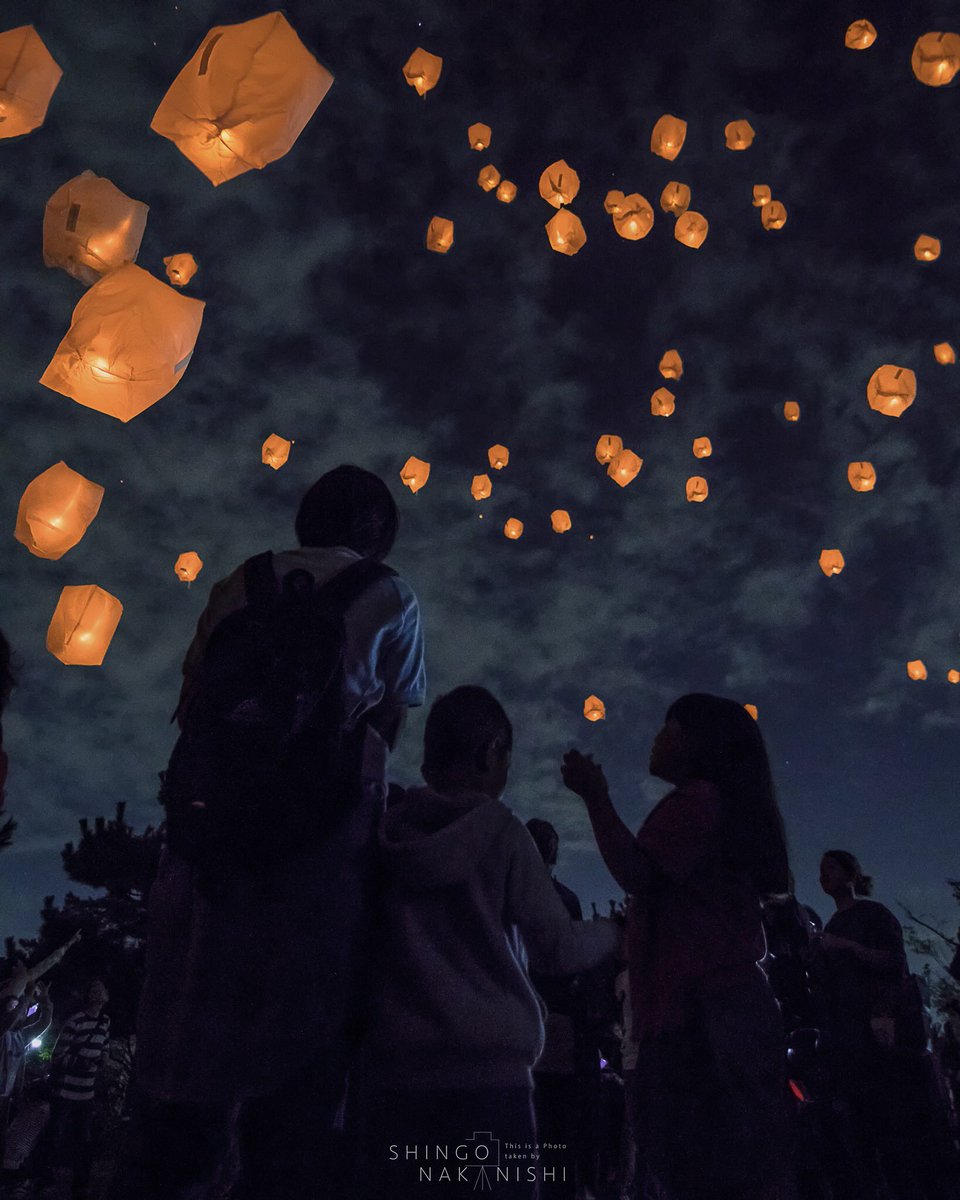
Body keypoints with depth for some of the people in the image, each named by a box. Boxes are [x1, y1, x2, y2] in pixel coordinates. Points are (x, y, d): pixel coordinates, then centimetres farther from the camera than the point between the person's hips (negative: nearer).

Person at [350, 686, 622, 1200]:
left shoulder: (389, 832, 7)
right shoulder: (500, 831, -3)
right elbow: (557, 948, 0)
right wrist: (616, 930, 18)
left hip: (390, 1067, 4)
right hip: (487, 1069, -4)